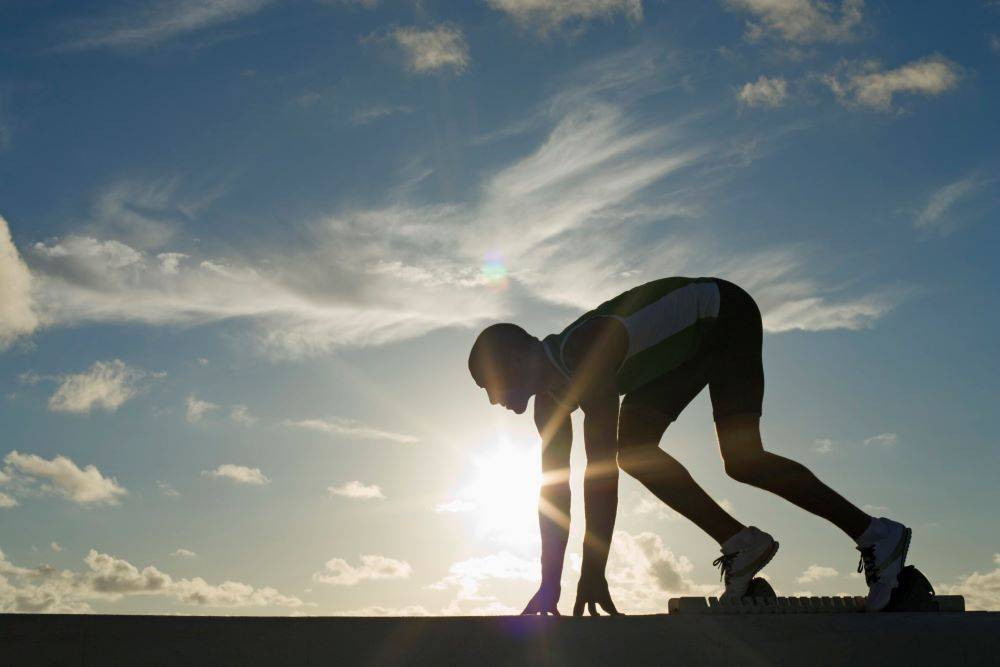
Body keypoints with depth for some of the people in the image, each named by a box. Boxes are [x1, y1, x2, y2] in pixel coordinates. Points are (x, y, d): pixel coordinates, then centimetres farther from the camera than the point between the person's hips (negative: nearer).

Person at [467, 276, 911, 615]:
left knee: (741, 461, -20)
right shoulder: (550, 394, -4)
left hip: (724, 314, -9)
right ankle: (740, 544, -1)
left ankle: (876, 536, -7)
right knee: (632, 449, -4)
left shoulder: (583, 353, -33)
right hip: (691, 342, 9)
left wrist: (593, 574, -40)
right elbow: (555, 487, -3)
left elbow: (600, 467, -40)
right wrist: (549, 584, -6)